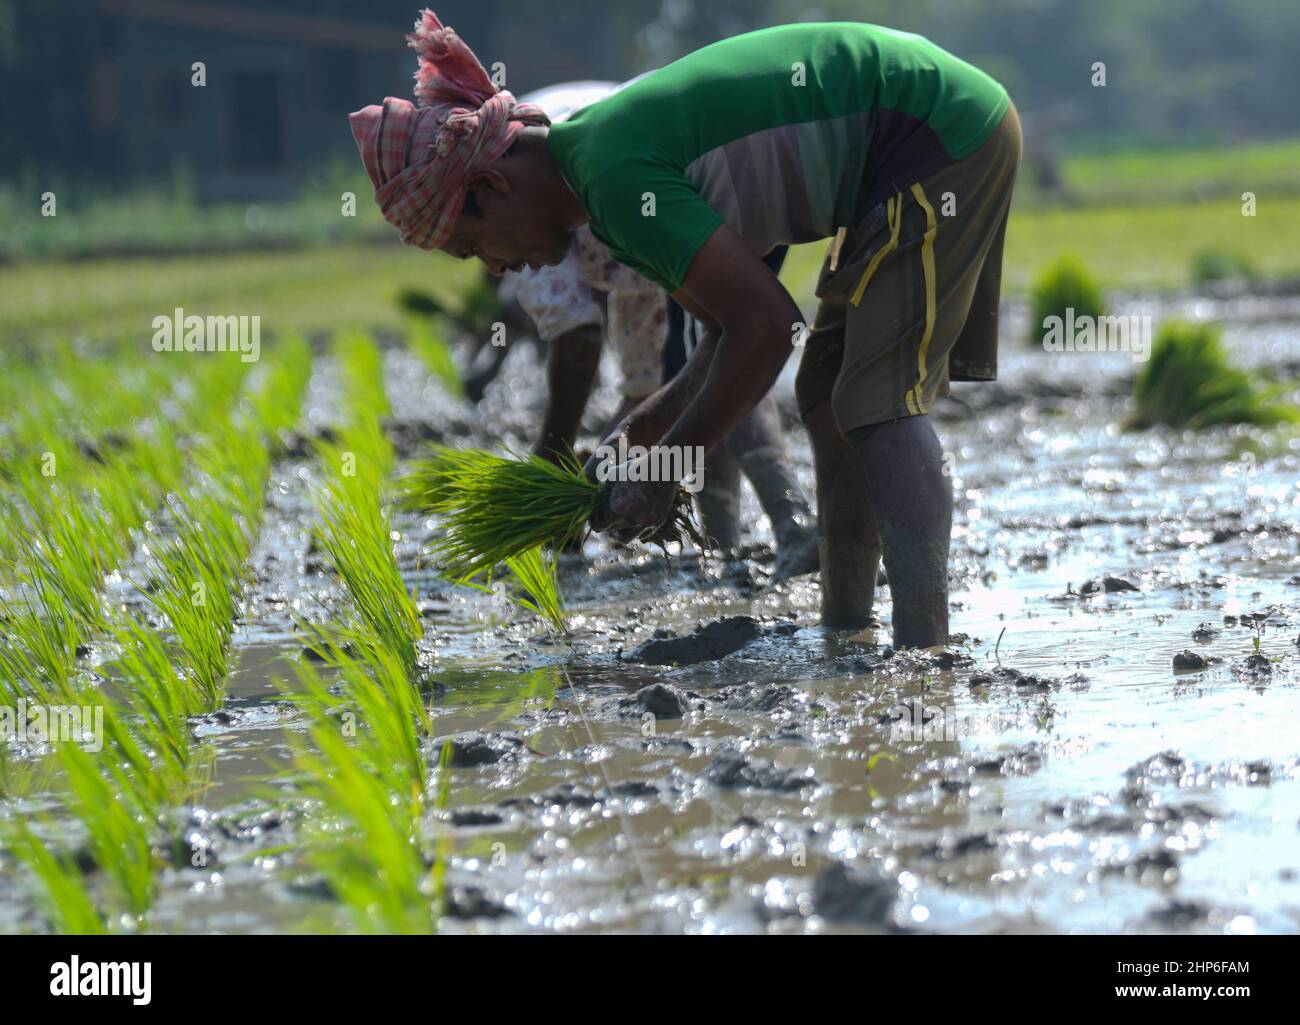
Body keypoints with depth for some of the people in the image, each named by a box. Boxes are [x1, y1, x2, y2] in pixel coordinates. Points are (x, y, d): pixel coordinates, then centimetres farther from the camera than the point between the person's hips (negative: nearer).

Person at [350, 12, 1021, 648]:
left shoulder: (616, 178, -23)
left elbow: (767, 322, -24)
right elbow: (736, 330, 12)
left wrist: (665, 470, -16)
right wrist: (634, 439, 3)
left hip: (940, 130, -10)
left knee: (878, 402, -13)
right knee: (828, 394, 13)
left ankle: (925, 653, -17)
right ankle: (845, 631, 18)